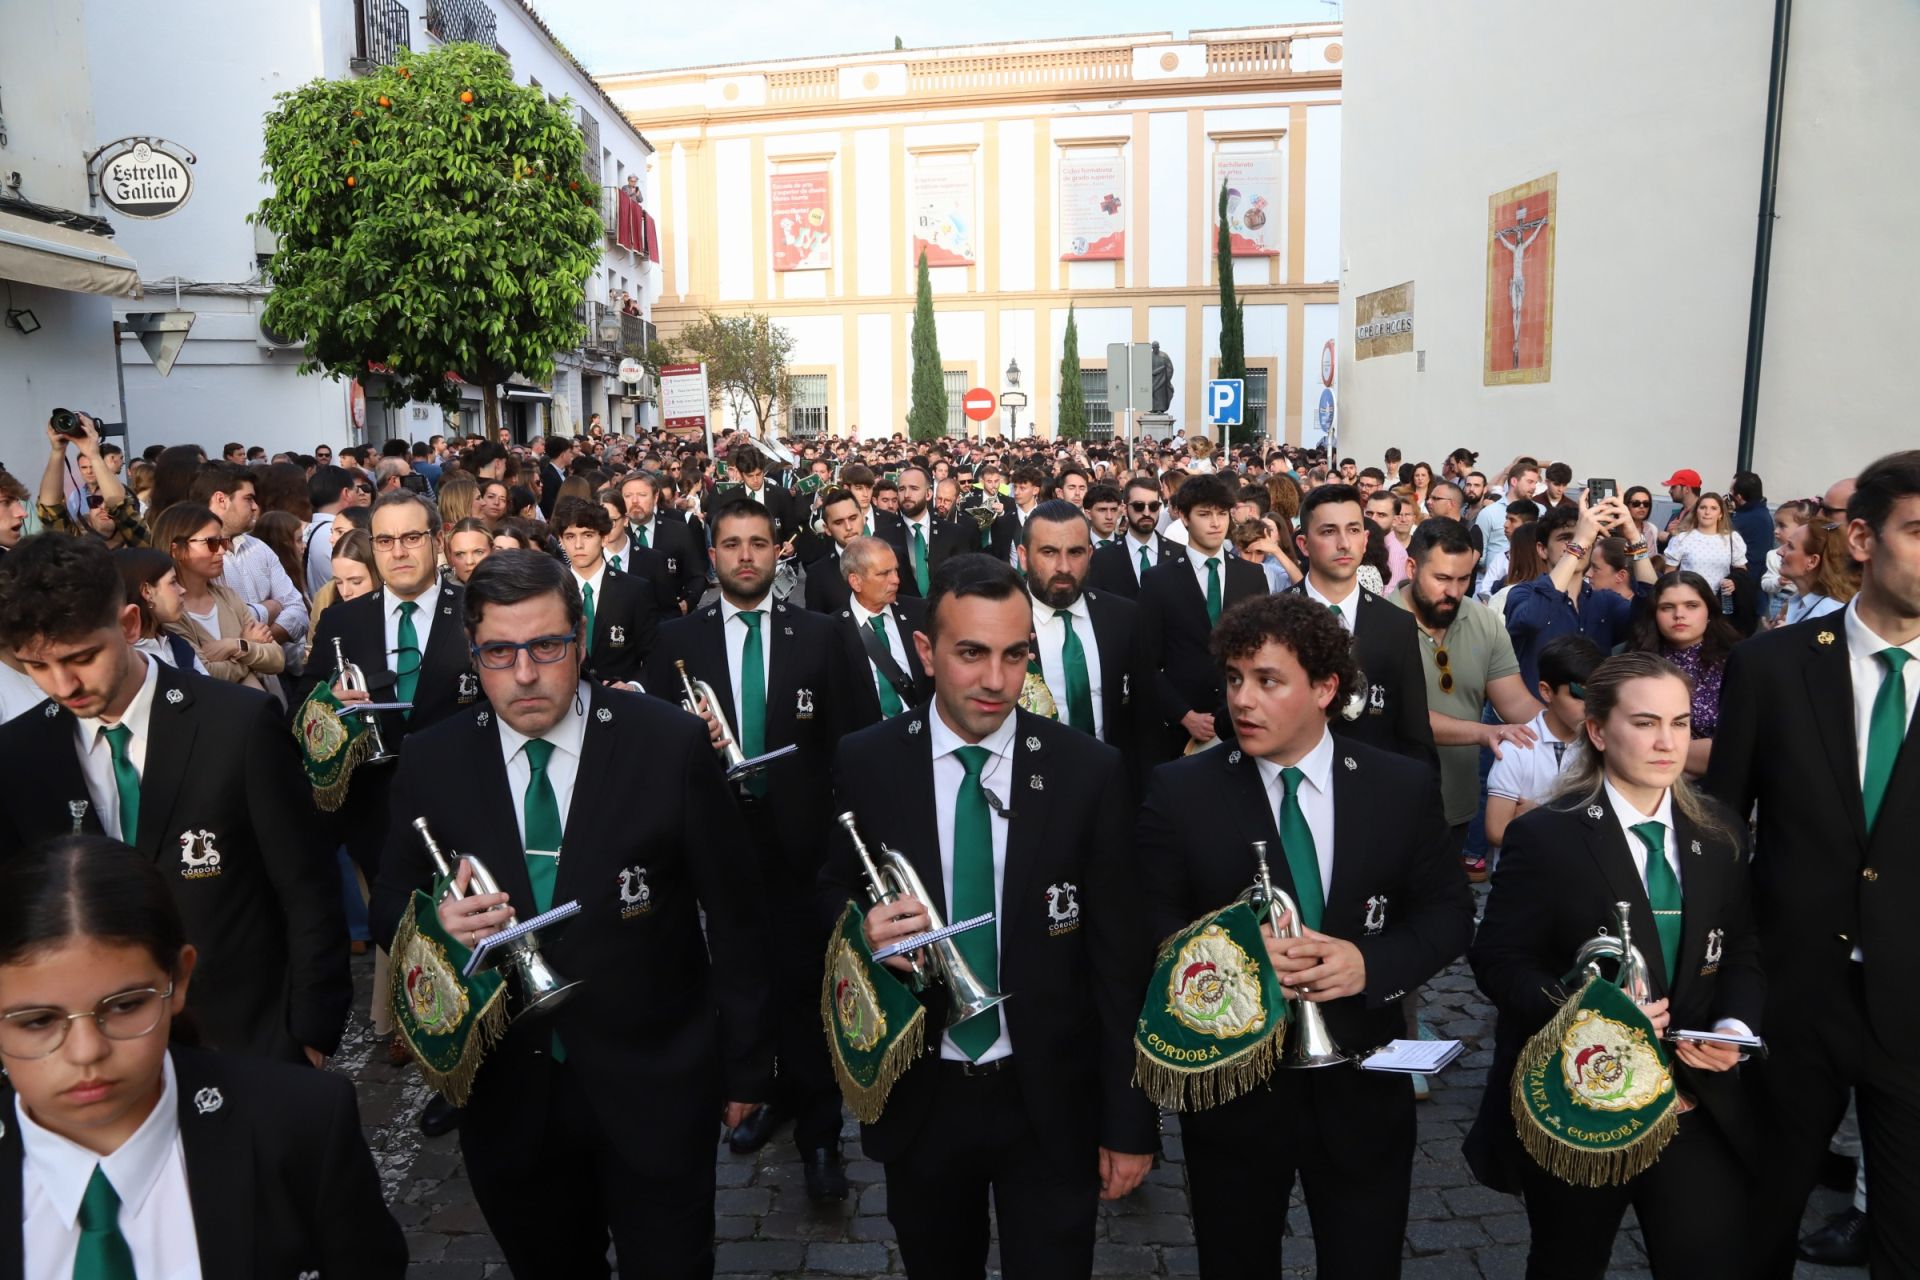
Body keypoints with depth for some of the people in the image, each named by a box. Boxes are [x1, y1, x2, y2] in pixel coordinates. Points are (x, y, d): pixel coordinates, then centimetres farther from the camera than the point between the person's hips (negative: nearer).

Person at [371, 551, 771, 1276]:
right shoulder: (431, 763, -5)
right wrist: (437, 921, -20)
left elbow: (734, 913, -6)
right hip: (507, 1098, 3)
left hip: (653, 1089, -2)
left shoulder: (670, 745, -13)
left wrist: (744, 1064, -1)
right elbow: (390, 910, 5)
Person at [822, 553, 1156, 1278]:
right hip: (919, 1096, 2)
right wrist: (863, 928, -17)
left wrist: (1130, 1122, -3)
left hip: (1051, 1103, -1)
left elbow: (1119, 955, -5)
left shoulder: (1088, 771, -9)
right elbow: (833, 895, 7)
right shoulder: (865, 763, -7)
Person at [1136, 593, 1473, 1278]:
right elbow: (1152, 926, -5)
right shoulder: (1179, 792, -7)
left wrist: (1371, 962, -18)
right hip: (1230, 1087, 0)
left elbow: (1448, 912, 1)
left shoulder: (1404, 787, -3)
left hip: (1361, 1090, 1)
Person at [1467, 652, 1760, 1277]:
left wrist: (1735, 1025, -10)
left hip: (1699, 1106, 3)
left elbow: (1743, 951, 9)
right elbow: (1499, 961, -11)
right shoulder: (1545, 837, -12)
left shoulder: (1720, 833, 4)